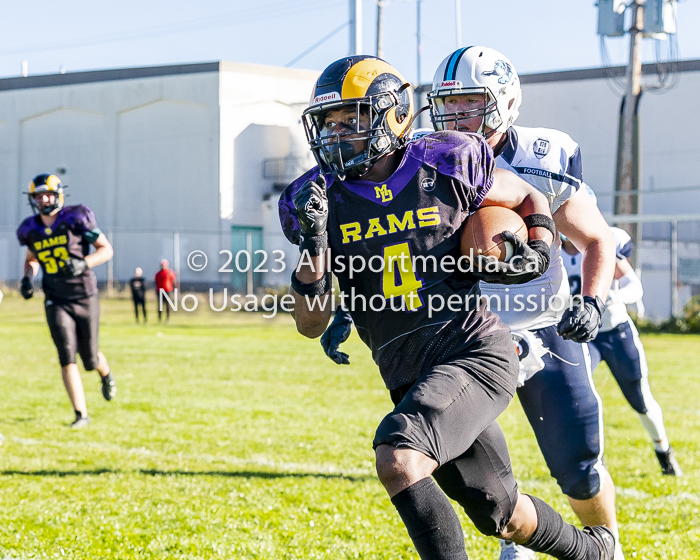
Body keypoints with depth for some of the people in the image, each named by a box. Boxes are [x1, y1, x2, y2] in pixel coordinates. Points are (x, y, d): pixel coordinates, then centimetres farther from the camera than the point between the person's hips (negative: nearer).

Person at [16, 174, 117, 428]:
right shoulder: (31, 229, 2)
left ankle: (106, 374, 45)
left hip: (85, 298, -2)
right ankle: (81, 414, -8)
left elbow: (106, 249, -5)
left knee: (90, 358, 7)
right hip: (56, 301, 2)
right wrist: (28, 277, 1)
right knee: (67, 356, -14)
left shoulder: (76, 219, -10)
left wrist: (84, 263, -23)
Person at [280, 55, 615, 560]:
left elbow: (530, 201, 16)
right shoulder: (319, 200, 2)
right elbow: (311, 324, 0)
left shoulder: (447, 167, -4)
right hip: (412, 377, 5)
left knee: (398, 459, -29)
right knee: (502, 516, 15)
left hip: (475, 352, -5)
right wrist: (313, 244, -14)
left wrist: (537, 254, -4)